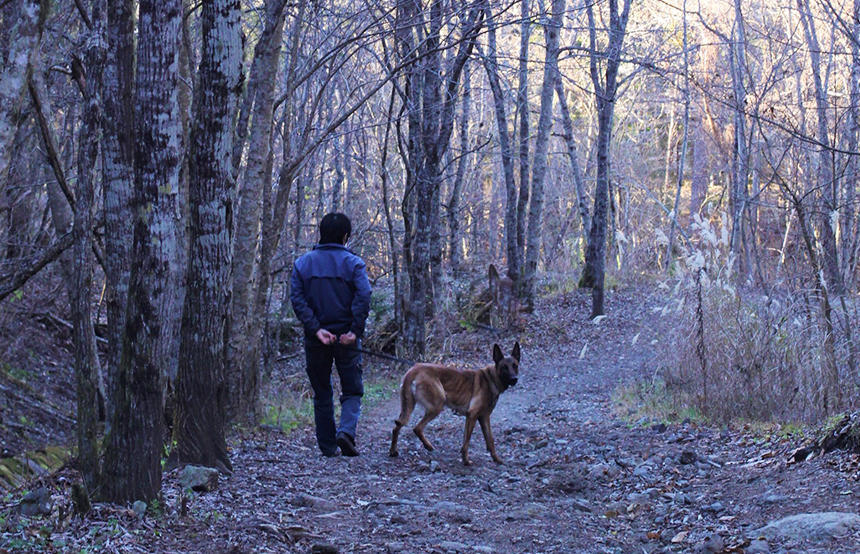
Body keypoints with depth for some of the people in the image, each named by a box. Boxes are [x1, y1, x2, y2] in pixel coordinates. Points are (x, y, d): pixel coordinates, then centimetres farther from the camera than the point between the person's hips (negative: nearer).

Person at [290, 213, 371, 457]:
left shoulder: (303, 263, 5)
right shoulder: (353, 263, -3)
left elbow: (297, 299, -6)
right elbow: (363, 296, -17)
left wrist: (316, 329, -11)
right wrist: (355, 331, -15)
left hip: (315, 338, 2)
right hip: (345, 337, -2)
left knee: (321, 393, 12)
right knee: (352, 390, 7)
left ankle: (327, 446, 12)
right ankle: (346, 430, -17)